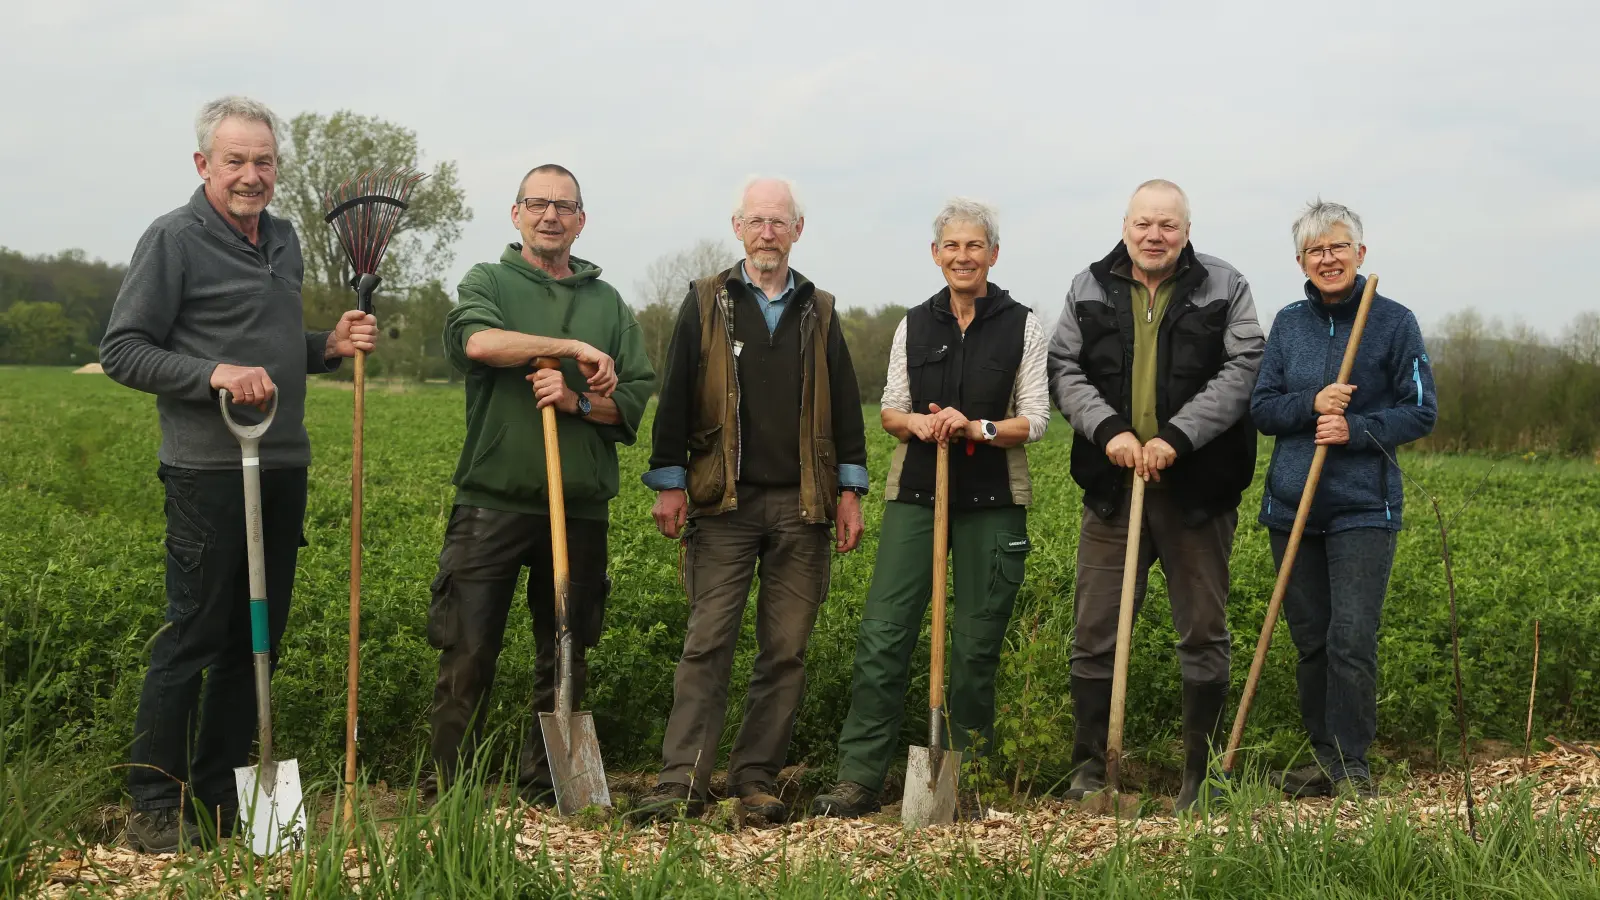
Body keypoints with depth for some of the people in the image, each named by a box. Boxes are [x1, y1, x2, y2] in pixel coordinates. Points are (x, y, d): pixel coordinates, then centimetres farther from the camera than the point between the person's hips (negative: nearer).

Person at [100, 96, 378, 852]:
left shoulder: (283, 239, 16)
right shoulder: (173, 239, -7)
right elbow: (121, 350, -8)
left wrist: (328, 346, 6)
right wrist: (213, 374, -21)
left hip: (283, 469, 7)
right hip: (209, 471, -7)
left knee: (257, 638, 10)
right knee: (192, 638, -4)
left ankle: (217, 794, 20)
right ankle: (154, 808, 5)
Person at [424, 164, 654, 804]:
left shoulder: (609, 303, 16)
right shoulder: (488, 282, 7)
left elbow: (638, 399, 9)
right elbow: (476, 340, -17)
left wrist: (579, 401, -10)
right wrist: (575, 348, -15)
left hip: (580, 509, 3)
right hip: (493, 503, -3)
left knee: (565, 660, 7)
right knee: (467, 655, -5)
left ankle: (545, 794, 16)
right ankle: (447, 791, 3)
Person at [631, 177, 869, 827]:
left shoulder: (819, 312, 15)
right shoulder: (705, 304, 9)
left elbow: (844, 406, 14)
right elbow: (675, 398, 6)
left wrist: (849, 491, 7)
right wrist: (669, 483, -1)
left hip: (802, 505, 2)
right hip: (723, 504, -2)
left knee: (787, 649, 2)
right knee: (708, 641, -7)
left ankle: (756, 779, 10)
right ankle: (683, 780, -6)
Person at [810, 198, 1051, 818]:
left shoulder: (1022, 327, 3)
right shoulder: (914, 326, 10)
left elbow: (1035, 421, 0)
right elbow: (889, 412, 12)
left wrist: (977, 428, -17)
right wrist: (920, 424, -11)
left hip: (992, 500, -1)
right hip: (916, 492, 2)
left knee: (977, 643, 2)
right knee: (882, 633, -8)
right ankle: (858, 778, -6)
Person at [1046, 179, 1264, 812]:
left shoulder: (1224, 288, 2)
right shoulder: (1089, 289, 9)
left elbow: (1242, 373, -6)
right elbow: (1064, 370, 6)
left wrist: (1176, 437, -16)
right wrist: (1108, 429, -11)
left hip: (1196, 490, -1)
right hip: (1112, 485, 2)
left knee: (1204, 633, 6)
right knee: (1095, 633, 2)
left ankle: (1203, 771, 17)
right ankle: (1091, 768, 12)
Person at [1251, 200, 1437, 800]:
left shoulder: (1395, 322, -1)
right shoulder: (1288, 324, 10)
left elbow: (1421, 411, -1)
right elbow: (1261, 408, 8)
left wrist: (1356, 429, -16)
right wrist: (1310, 405, -12)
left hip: (1364, 507, -4)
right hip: (1292, 503, 4)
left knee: (1351, 640, -10)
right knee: (1310, 640, 8)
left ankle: (1353, 766, 2)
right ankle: (1323, 760, 19)